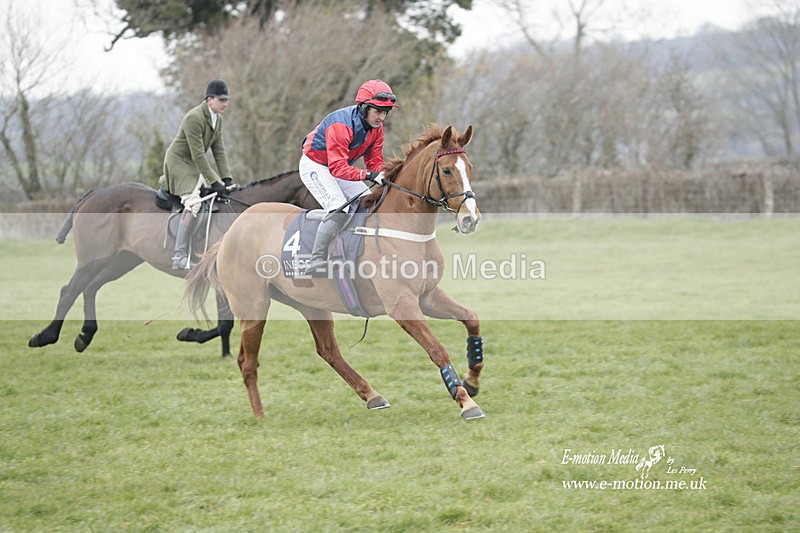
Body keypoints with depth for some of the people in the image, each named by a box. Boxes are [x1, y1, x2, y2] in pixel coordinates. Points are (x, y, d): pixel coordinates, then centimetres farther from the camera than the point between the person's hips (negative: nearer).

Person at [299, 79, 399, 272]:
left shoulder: (376, 128, -8)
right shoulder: (341, 125, -34)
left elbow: (375, 161, -3)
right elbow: (337, 167, -40)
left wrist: (383, 176, -26)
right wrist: (368, 175, -52)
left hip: (339, 166, 9)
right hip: (315, 166, -9)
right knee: (339, 209, -25)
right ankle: (316, 261, -25)